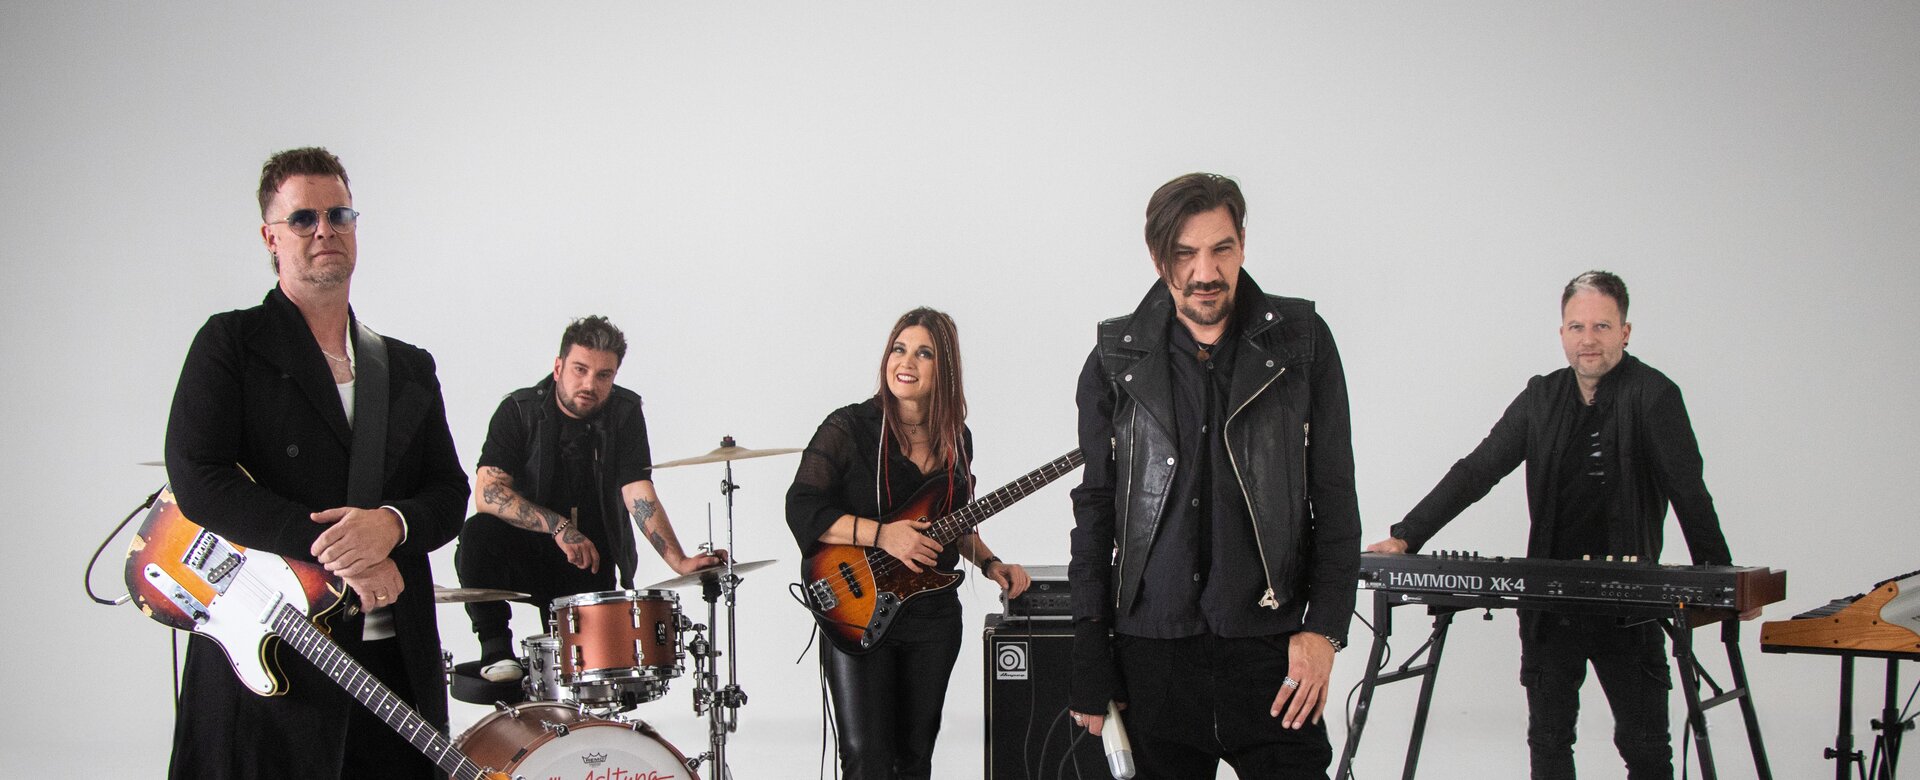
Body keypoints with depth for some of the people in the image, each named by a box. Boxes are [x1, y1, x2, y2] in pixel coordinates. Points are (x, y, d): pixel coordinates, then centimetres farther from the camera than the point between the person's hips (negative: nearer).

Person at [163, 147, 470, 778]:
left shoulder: (410, 370, 17)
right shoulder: (230, 343, 2)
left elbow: (449, 495, 11)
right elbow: (198, 480, -10)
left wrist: (390, 524, -13)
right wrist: (333, 550, -16)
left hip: (395, 661, 4)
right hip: (266, 660, -4)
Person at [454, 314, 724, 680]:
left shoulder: (624, 413, -5)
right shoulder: (519, 411, -11)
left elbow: (639, 493, -14)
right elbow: (487, 493, -23)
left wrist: (680, 561, -30)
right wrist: (558, 527, -35)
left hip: (591, 565, 2)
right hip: (527, 551, -1)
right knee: (478, 534, -32)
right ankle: (496, 650, -14)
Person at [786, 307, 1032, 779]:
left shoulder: (956, 439, 7)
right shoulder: (849, 429, -10)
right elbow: (802, 510, -17)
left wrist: (990, 564, 4)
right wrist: (882, 535, -24)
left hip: (934, 617, 5)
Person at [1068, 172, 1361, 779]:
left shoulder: (1301, 341, 4)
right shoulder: (1116, 363, 6)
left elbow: (1335, 497, 5)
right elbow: (1095, 512, 8)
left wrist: (1324, 628, -5)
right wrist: (1090, 668, 4)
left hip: (1271, 648, -1)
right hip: (1151, 654, 1)